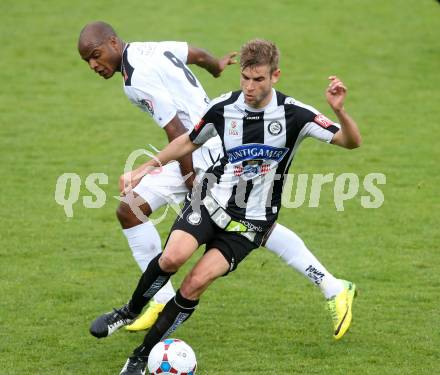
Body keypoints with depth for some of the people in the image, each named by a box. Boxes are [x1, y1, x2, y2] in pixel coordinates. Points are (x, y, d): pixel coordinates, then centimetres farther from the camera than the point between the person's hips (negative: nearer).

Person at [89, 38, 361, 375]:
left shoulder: (294, 115, -13)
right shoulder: (223, 108, -6)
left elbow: (352, 141, -13)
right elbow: (190, 141, 13)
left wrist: (339, 110, -32)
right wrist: (148, 167, 5)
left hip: (250, 221, -1)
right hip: (211, 199, 1)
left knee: (197, 282, -17)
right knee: (173, 256, -27)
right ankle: (130, 312, 1)